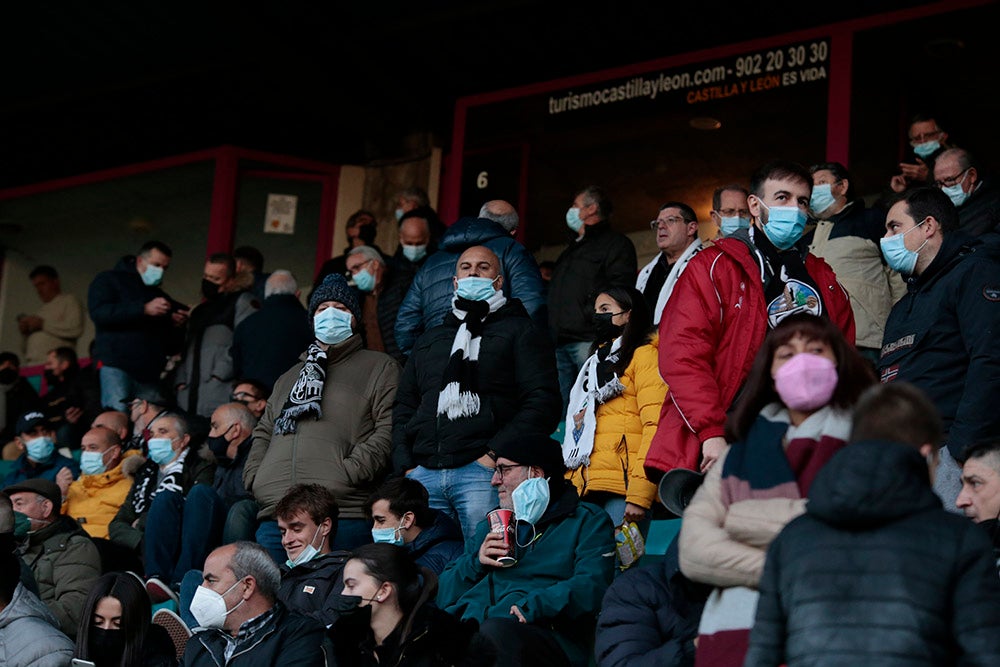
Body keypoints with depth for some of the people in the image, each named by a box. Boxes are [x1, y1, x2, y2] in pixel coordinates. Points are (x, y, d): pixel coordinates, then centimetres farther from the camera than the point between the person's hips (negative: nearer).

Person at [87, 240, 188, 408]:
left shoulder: (161, 297, 26)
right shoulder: (109, 280, 11)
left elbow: (172, 347, 25)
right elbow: (99, 313, -10)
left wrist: (177, 326, 2)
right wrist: (144, 309, -15)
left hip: (150, 373, 5)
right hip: (116, 367, -5)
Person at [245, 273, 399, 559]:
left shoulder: (379, 367, 11)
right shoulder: (289, 377, 32)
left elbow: (390, 428, -3)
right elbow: (263, 433, 31)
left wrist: (348, 473, -14)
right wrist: (255, 476, 10)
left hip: (342, 514, -5)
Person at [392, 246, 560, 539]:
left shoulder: (519, 332, 12)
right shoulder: (429, 341, 29)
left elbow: (542, 402, -1)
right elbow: (404, 405, 26)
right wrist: (406, 465, 9)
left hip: (482, 472, -4)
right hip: (423, 474, 5)